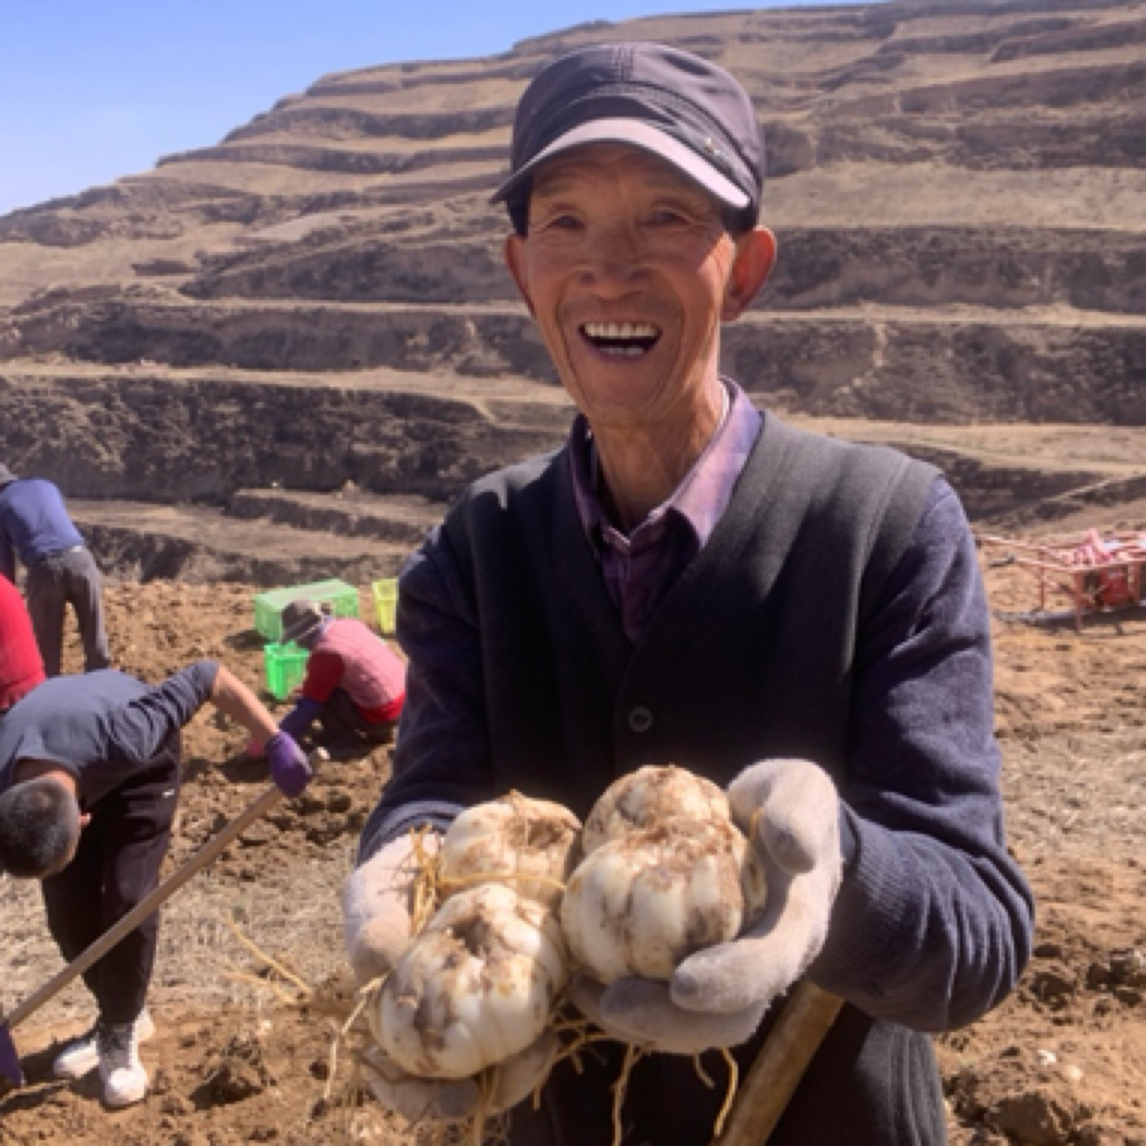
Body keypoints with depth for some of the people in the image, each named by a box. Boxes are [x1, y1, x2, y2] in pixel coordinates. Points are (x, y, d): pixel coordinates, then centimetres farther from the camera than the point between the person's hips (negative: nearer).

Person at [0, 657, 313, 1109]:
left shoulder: (123, 742, -48)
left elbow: (208, 676, -38)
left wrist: (276, 742, -40)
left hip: (139, 766, -2)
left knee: (127, 897, -16)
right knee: (68, 914, -5)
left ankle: (120, 1035, 3)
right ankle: (124, 1014, 20)